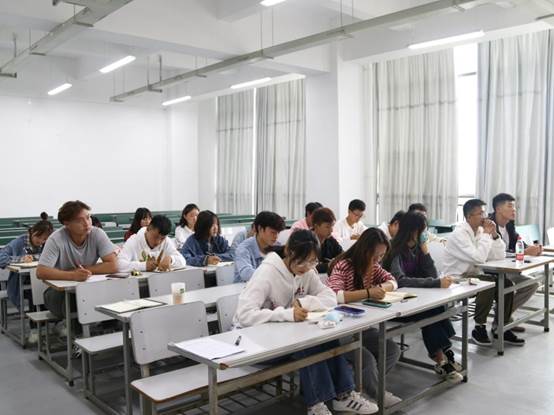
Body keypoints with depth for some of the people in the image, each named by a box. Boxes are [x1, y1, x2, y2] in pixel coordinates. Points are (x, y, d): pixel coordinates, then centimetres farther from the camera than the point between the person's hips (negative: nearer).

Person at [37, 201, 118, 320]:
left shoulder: (98, 234, -12)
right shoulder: (56, 239, -16)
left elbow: (113, 266, -18)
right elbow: (41, 272, -24)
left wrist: (83, 270, -20)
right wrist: (72, 275, -38)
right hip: (60, 290, -1)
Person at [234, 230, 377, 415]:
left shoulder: (307, 272, -3)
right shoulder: (266, 273, -24)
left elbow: (330, 297, -8)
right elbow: (245, 315, -33)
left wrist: (304, 302, -26)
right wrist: (288, 314, -42)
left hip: (284, 331, 6)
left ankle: (343, 394, -6)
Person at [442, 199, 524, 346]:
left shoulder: (481, 231, 7)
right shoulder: (459, 234, -18)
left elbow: (500, 257, 5)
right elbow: (479, 258, -29)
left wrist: (494, 234, -7)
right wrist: (486, 234, -18)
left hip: (473, 275, 8)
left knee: (507, 284, -8)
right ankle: (479, 328, -14)